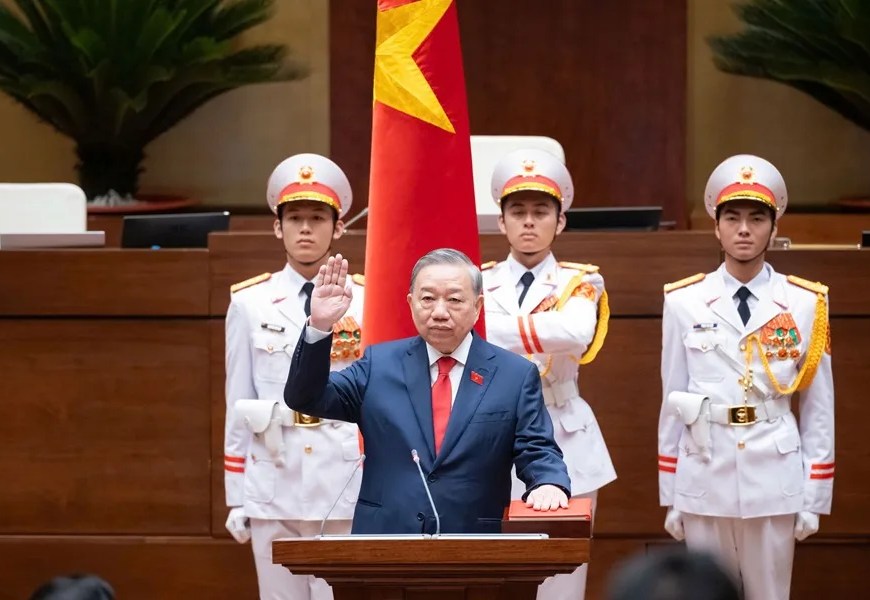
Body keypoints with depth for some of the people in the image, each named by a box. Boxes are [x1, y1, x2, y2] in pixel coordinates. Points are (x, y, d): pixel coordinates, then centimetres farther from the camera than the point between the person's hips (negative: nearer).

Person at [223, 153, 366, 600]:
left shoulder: (366, 302, 3)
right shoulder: (250, 304, 6)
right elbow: (237, 405, 8)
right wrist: (236, 497, 6)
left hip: (347, 486, -1)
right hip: (274, 485, 1)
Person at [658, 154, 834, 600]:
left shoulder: (805, 304, -1)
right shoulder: (684, 303, 1)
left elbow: (819, 407, 3)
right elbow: (672, 402, 5)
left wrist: (814, 498, 2)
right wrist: (669, 496, 7)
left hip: (774, 481, -1)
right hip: (704, 479, 1)